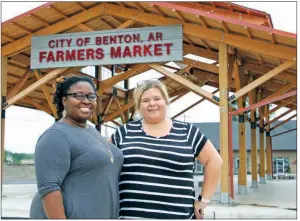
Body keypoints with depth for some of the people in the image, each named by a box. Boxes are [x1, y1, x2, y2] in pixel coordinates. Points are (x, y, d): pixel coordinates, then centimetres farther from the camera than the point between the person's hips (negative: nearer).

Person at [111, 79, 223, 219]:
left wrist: (204, 199, 4)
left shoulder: (186, 132, 6)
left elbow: (214, 160, 10)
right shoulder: (125, 133, 7)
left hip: (178, 216, 0)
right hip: (131, 216, 0)